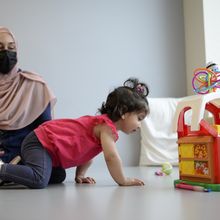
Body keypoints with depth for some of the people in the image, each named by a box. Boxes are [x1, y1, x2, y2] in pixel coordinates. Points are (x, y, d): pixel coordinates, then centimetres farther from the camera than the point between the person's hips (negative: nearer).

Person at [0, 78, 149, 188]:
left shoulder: (102, 123, 15)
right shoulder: (107, 125, -16)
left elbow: (87, 153, 21)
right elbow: (111, 156, -27)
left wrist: (80, 175, 13)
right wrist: (123, 181, -15)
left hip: (45, 142, 11)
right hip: (41, 142, -10)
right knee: (39, 181, -31)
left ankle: (21, 163, 26)